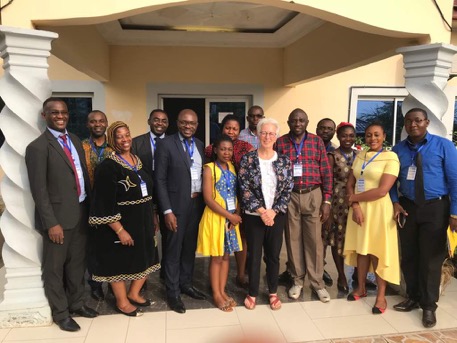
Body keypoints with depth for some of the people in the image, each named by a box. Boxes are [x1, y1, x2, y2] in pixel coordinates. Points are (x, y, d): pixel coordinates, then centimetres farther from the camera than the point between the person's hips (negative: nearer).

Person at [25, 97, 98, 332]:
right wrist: (51, 223, -17)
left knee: (77, 263, 19)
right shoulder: (38, 147, -12)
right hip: (58, 216, -6)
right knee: (55, 268, 11)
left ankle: (77, 303, 38)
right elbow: (39, 190, -15)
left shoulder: (74, 140, 10)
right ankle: (60, 313, 28)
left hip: (81, 213, 7)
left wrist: (89, 207, 8)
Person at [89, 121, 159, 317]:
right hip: (121, 224, -7)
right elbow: (105, 204, -20)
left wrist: (150, 220, 13)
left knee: (145, 260, 16)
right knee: (120, 262, 10)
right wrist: (120, 229, -23)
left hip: (142, 222, 7)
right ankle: (122, 302, 29)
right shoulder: (108, 166, -16)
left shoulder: (138, 161, 6)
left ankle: (133, 294, 37)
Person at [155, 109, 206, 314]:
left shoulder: (199, 144, 8)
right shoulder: (166, 144, -9)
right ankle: (173, 292, 22)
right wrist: (167, 211, -15)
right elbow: (160, 180, -11)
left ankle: (186, 284, 34)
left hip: (197, 203, 6)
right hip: (176, 205, -5)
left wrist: (203, 201, 5)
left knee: (190, 247, 17)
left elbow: (202, 174, 12)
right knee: (174, 250, 7)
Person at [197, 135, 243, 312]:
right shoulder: (209, 168, -11)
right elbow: (208, 199, -16)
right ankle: (216, 294, 19)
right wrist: (229, 215, -16)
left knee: (226, 255, 12)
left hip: (232, 217, 5)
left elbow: (237, 192, 8)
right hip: (215, 217, -5)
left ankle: (222, 291, 25)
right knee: (216, 257, 5)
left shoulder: (232, 166, 7)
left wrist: (237, 213, -7)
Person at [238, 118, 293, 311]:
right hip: (254, 215, -2)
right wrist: (261, 211, -14)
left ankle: (273, 292, 31)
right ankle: (252, 293, 26)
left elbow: (287, 190, -1)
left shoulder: (284, 161, 1)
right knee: (254, 255, 9)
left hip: (277, 215, 2)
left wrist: (273, 211, -12)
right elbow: (245, 189, -9)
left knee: (273, 255, 13)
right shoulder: (247, 159, -5)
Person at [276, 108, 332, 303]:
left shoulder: (317, 141, 2)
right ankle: (297, 280, 23)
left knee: (314, 240, 5)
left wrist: (327, 200, -3)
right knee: (293, 239, 8)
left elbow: (326, 172, 1)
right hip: (289, 196, 0)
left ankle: (317, 282, 19)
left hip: (313, 195, 0)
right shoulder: (280, 143, 2)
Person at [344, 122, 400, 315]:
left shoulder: (390, 158, -9)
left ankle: (381, 295, 15)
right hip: (358, 208, 5)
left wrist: (354, 198, -8)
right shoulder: (359, 156, 9)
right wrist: (354, 206, -11)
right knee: (361, 248, 11)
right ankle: (361, 288, 25)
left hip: (378, 210, -5)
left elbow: (382, 191, -18)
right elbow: (350, 184, 5)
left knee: (378, 250, 2)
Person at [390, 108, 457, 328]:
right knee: (408, 256, 13)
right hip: (407, 207, 4)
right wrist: (395, 203, -5)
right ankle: (413, 298, 32)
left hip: (435, 208, -3)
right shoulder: (398, 149, 4)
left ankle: (428, 306, 22)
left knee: (431, 258, 5)